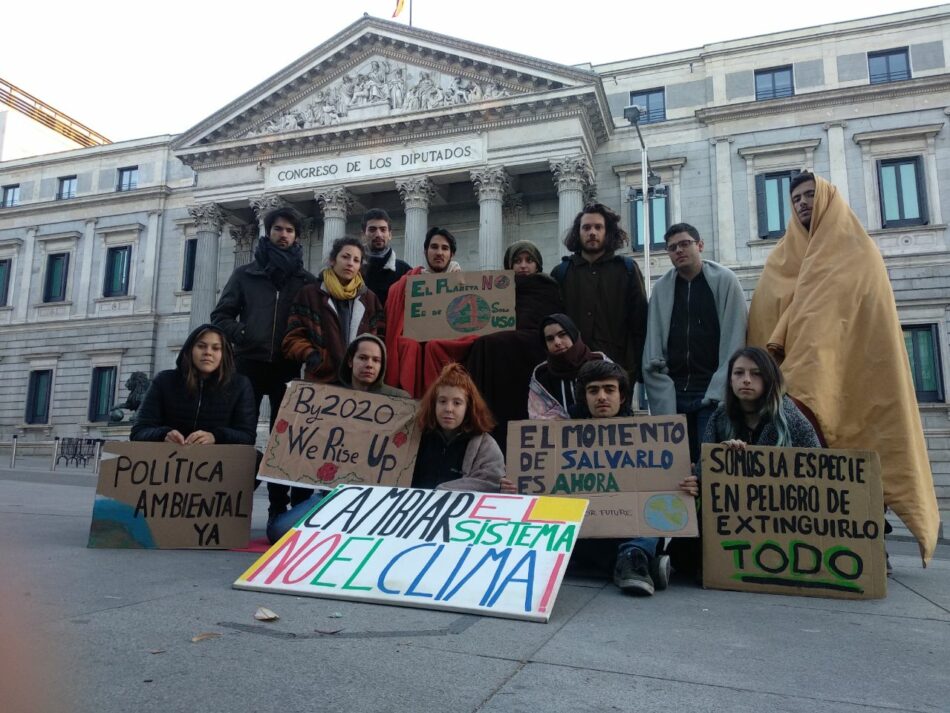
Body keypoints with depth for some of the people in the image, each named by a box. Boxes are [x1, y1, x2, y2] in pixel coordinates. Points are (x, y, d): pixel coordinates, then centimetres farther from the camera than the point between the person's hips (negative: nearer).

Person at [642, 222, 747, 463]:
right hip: (674, 394, 3)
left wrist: (718, 394, -12)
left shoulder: (724, 280, 2)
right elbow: (653, 351, 5)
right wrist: (662, 402, -4)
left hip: (713, 395, -3)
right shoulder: (661, 287, 10)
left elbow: (733, 343, -4)